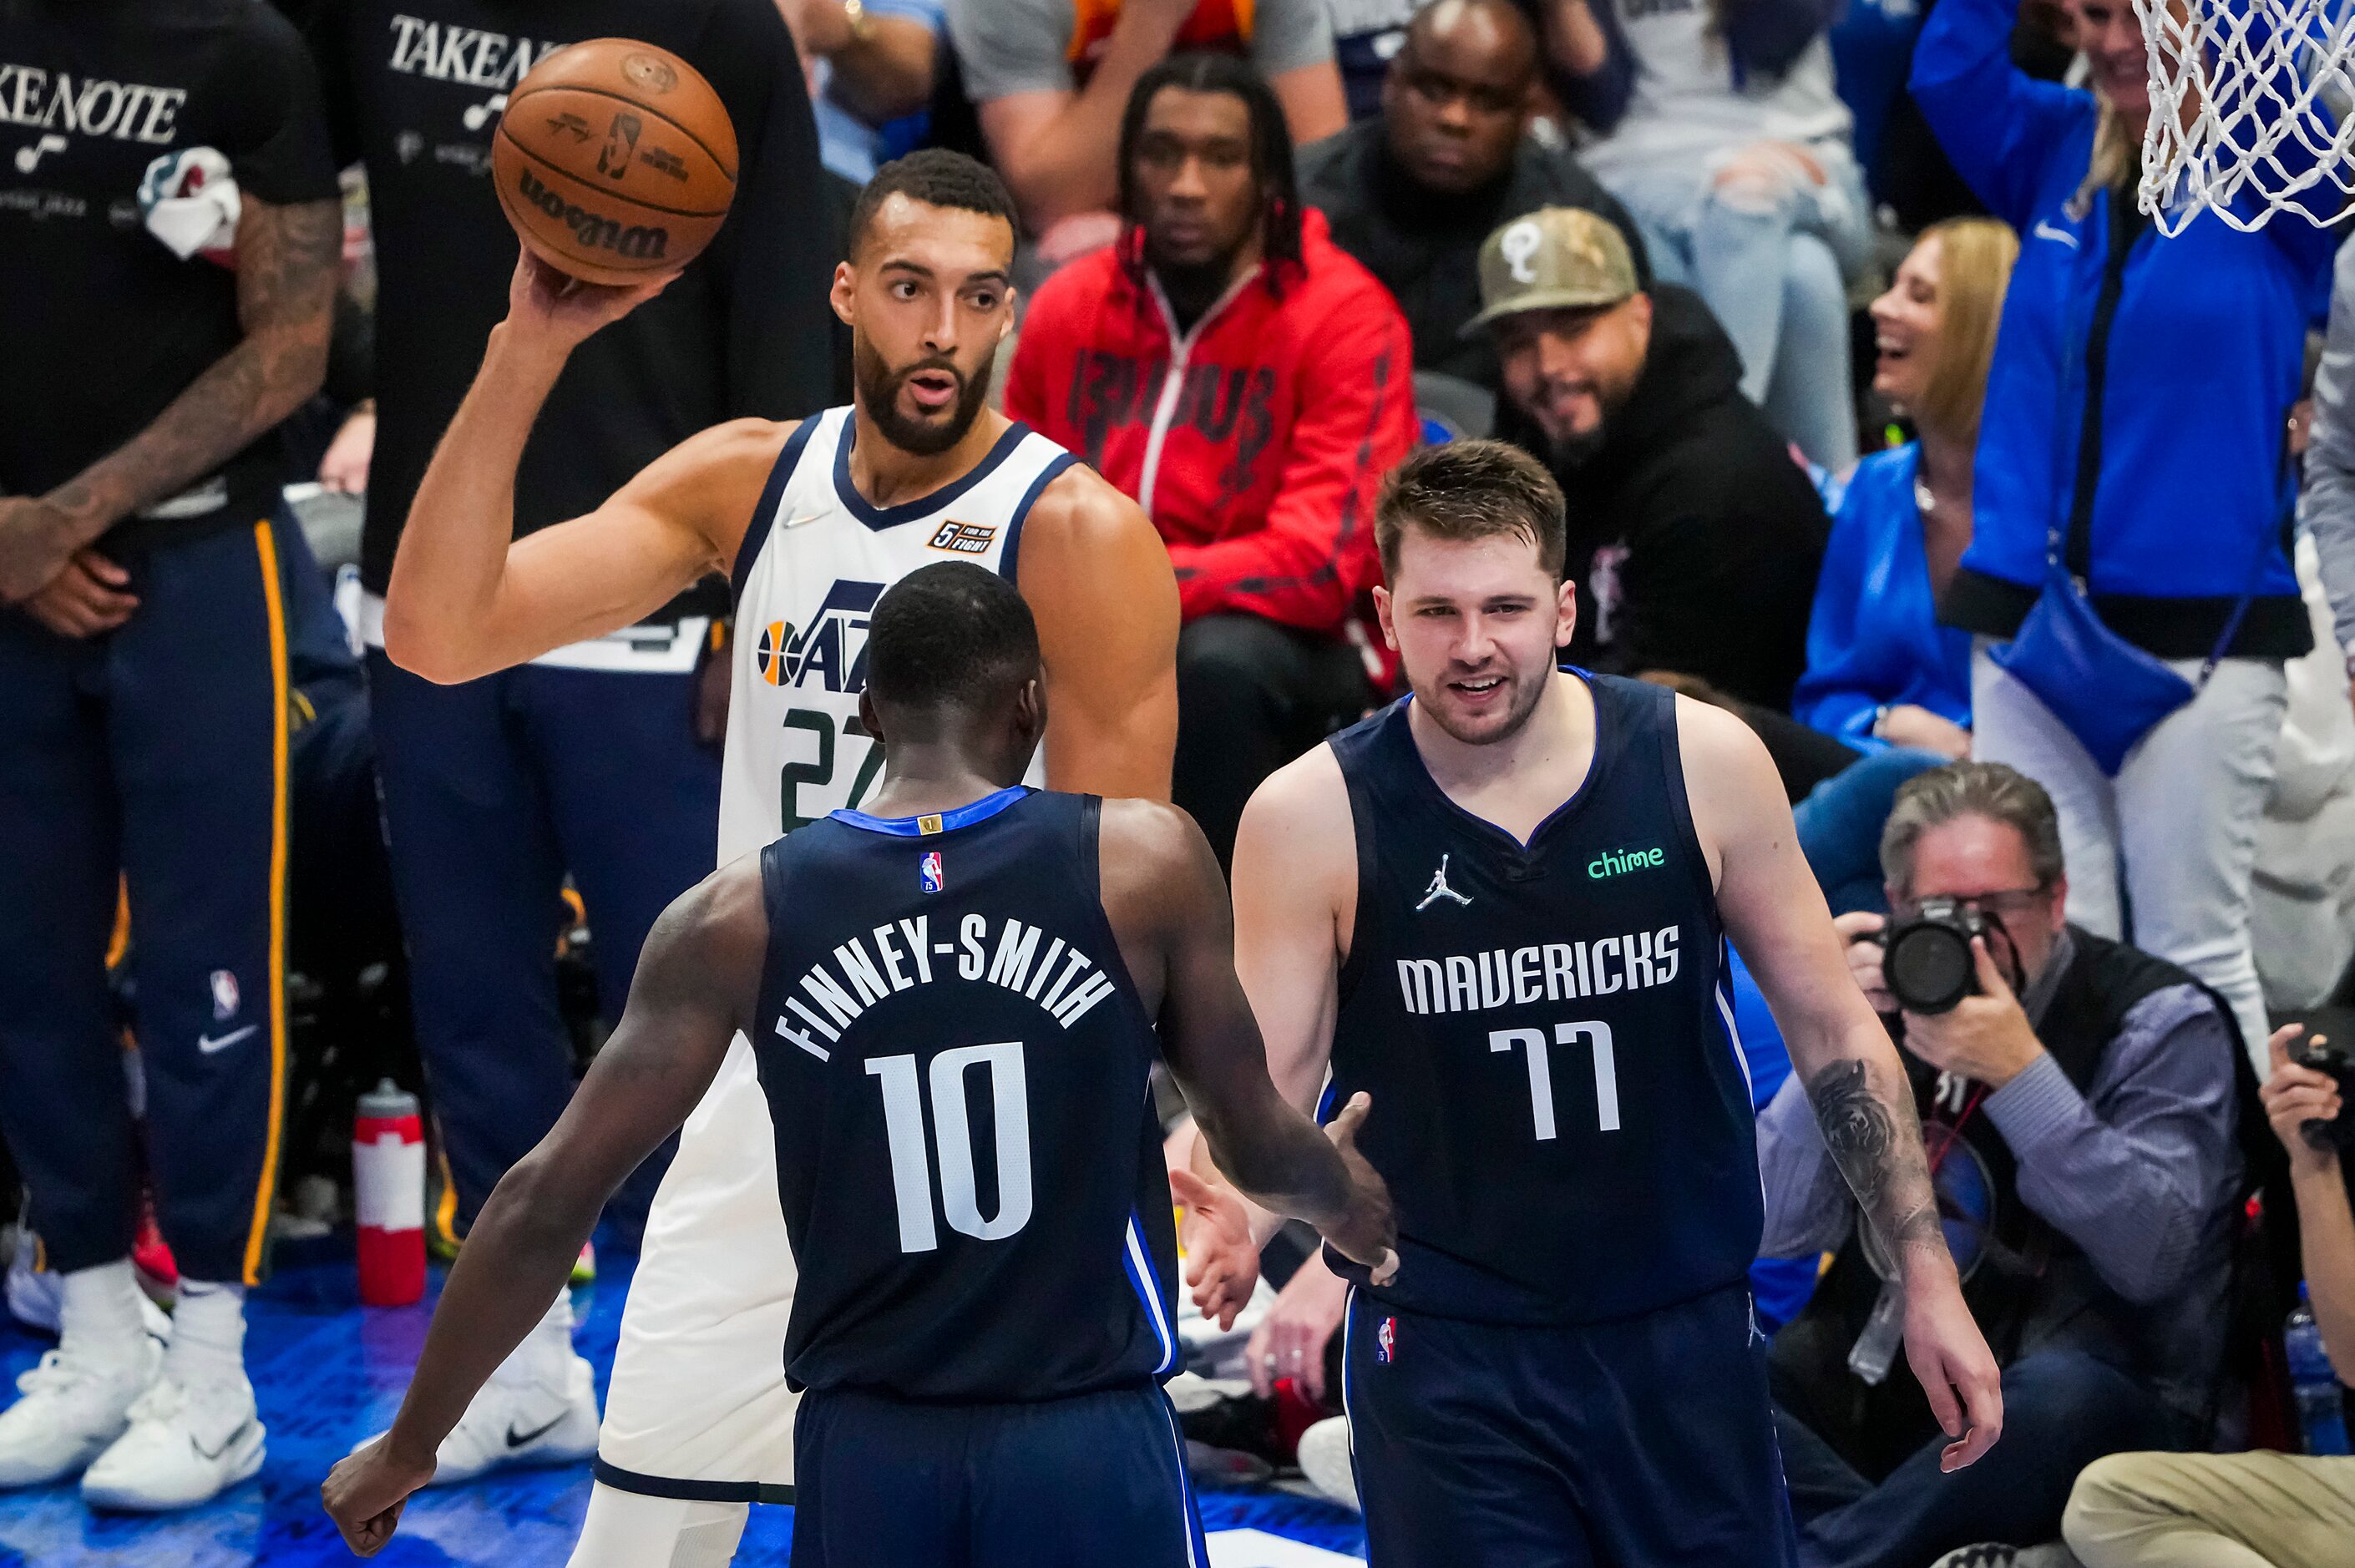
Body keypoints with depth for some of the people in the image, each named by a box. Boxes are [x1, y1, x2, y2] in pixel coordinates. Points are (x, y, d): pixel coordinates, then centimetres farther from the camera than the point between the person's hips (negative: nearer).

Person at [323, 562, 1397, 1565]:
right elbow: (1257, 1146, 7)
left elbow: (546, 1200, 2)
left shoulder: (739, 918, -1)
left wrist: (410, 1446, 13)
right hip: (1088, 1447, -2)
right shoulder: (1146, 862, -4)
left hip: (868, 1457, 2)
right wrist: (1347, 1202, 31)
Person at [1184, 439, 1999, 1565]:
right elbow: (1265, 1090, -6)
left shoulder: (1703, 763, -6)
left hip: (1684, 1334, 2)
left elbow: (1830, 1029, 3)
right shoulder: (1312, 818, -9)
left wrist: (1927, 1278, 2)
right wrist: (1228, 1230, -28)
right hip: (1447, 1352, -2)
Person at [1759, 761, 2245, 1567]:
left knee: (2059, 1397, -39)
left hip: (2089, 1397, -4)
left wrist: (2021, 1074, -25)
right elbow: (1777, 1230, -1)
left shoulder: (2159, 1019, -4)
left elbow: (2150, 1258, -18)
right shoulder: (1887, 1003, 6)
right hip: (1879, 1386, 4)